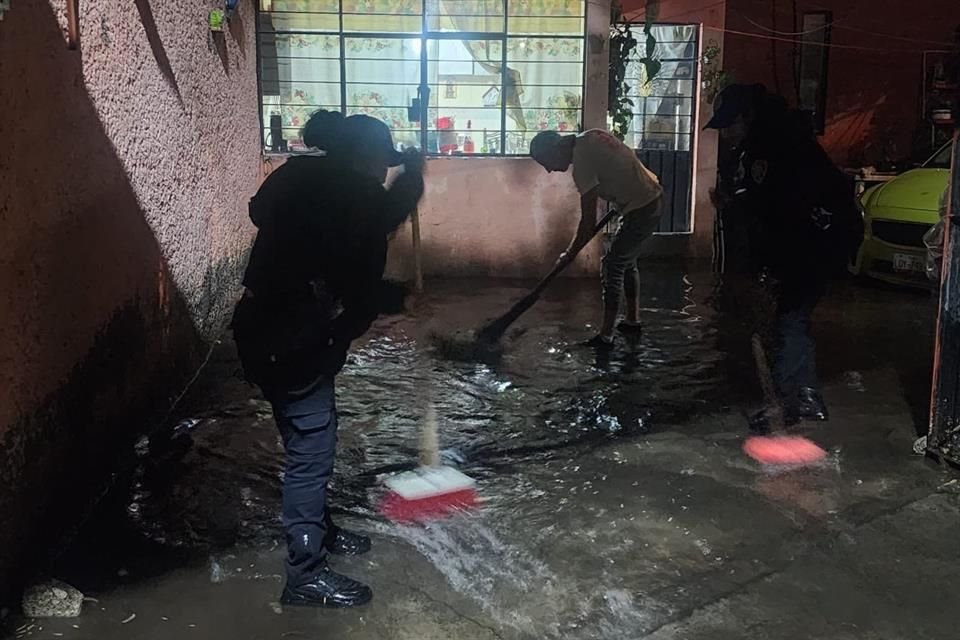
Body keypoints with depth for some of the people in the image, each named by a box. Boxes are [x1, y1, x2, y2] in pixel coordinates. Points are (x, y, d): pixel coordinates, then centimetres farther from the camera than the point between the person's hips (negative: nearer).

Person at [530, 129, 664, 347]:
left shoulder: (582, 163, -22)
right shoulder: (591, 135, 3)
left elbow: (588, 223, -19)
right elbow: (627, 156, 17)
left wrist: (570, 253, -6)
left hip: (642, 210, -10)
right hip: (653, 196, 10)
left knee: (613, 266, -5)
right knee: (627, 261, 21)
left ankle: (606, 336, -2)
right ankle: (633, 321, 32)